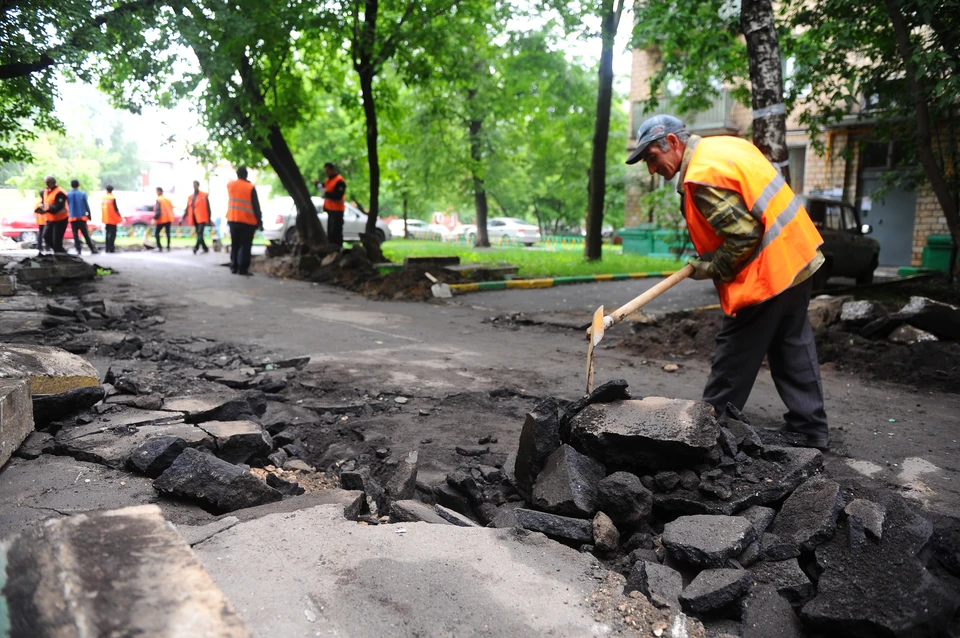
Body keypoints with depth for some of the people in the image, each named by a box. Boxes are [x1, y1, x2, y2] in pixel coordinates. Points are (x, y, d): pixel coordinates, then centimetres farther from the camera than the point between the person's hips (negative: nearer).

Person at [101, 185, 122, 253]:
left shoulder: (104, 198, 6)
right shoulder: (113, 198, -12)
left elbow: (102, 208, 10)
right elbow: (115, 208, -13)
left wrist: (103, 218, 19)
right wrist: (120, 217, -2)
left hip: (106, 219, 6)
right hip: (112, 219, -6)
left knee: (108, 233, 14)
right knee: (113, 233, -3)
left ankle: (107, 248, 14)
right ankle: (111, 248, -8)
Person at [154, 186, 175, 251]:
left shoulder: (158, 200, -9)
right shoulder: (168, 199, 12)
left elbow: (158, 210, -17)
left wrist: (154, 218, -13)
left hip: (162, 219, -6)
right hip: (169, 219, 6)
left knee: (156, 232, 4)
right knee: (168, 233, 9)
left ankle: (159, 247, -6)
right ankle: (168, 247, 5)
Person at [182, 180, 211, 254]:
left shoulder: (204, 195, -1)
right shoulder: (190, 197, 13)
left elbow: (208, 208, -2)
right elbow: (187, 209, 13)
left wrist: (209, 219, -5)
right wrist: (183, 219, 5)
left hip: (202, 218, -6)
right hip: (194, 219, 6)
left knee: (200, 233, -17)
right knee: (199, 234, 10)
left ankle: (196, 247, -28)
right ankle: (205, 248, 20)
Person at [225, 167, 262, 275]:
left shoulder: (230, 185, 5)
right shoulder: (250, 188, -10)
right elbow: (256, 207, -10)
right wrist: (259, 222, -6)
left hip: (232, 220, 5)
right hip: (247, 221, -5)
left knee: (235, 245, 13)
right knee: (245, 246, -3)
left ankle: (234, 267, 11)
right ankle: (242, 269, -9)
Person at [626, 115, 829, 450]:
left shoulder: (702, 177, -21)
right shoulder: (725, 144, 9)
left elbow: (744, 236, -24)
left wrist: (713, 270, -8)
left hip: (767, 272, -10)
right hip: (798, 257, 10)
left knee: (733, 356, 3)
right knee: (793, 348, 17)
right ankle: (811, 428, 26)